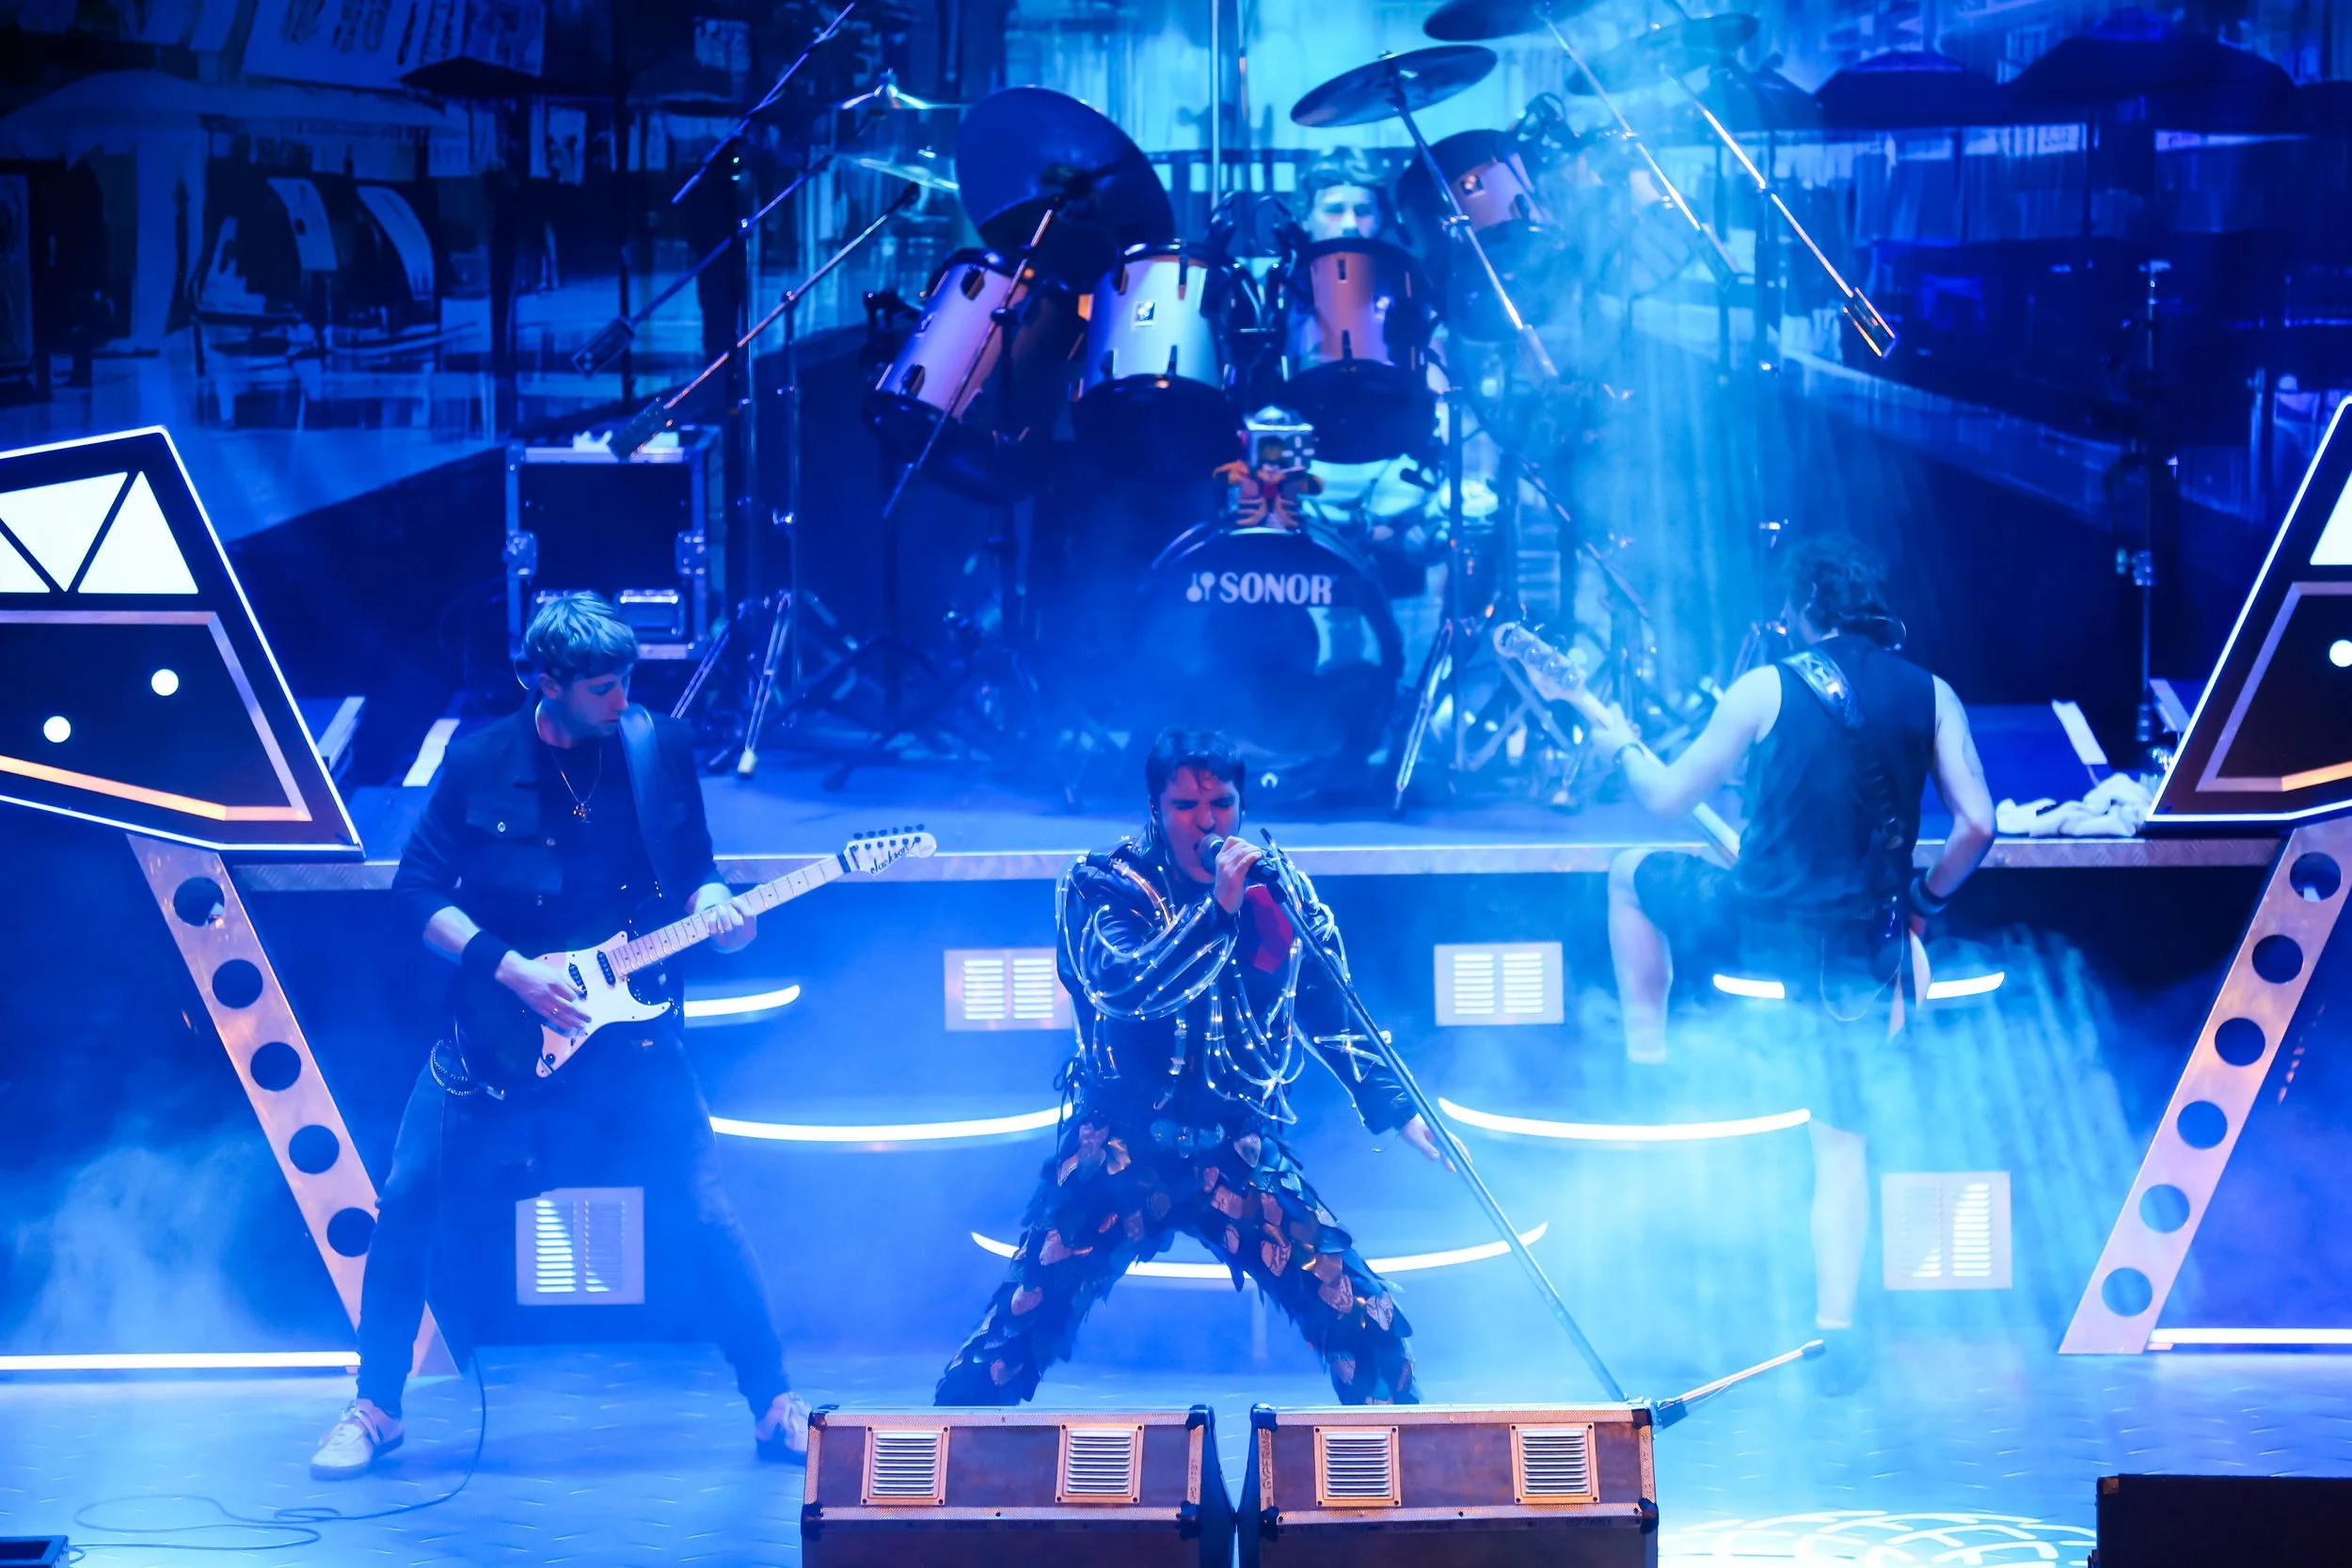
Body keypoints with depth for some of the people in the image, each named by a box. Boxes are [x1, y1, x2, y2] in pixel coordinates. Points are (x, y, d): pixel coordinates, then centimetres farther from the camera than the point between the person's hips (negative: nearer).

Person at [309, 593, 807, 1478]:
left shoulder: (662, 750, 0)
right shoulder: (480, 763, -5)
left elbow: (695, 871, 10)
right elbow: (417, 889, -2)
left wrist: (716, 911, -12)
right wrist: (507, 967, -13)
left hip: (628, 1015, 0)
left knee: (708, 1207, -9)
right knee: (409, 1197, -4)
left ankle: (775, 1406, 3)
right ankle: (376, 1407, 11)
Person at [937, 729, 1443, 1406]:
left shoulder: (1279, 892, 7)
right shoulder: (1100, 886, -2)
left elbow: (1332, 1017, 19)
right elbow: (1123, 985, -22)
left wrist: (1398, 1110, 12)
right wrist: (1216, 908, -26)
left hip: (1240, 1148, 2)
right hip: (1120, 1147, -2)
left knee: (1366, 1323, -8)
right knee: (1021, 1330, -9)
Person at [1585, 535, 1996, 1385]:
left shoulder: (1767, 688, -4)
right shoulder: (1930, 695, 3)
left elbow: (1669, 797, 3)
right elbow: (1977, 822, -3)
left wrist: (1623, 745, 24)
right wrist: (1921, 903, 14)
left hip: (1763, 920, -2)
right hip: (1861, 950, 3)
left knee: (1632, 872, 27)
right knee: (1841, 1137, 11)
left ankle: (1645, 1052, 26)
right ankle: (1835, 1325, 0)